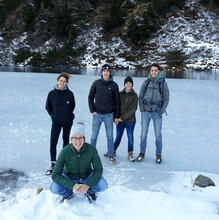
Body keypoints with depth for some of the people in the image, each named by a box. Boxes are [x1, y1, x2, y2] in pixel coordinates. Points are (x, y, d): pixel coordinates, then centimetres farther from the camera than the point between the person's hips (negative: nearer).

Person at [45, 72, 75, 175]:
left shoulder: (69, 93, -8)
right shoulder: (52, 93, -8)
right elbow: (48, 107, 6)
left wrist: (68, 115, 9)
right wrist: (54, 115, 9)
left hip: (68, 122, 1)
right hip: (56, 122, 0)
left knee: (66, 140, 14)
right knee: (53, 142, -5)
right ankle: (53, 164, 5)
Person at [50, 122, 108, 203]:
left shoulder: (91, 149, -25)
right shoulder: (65, 152, -27)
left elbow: (98, 170, -18)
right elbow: (55, 175, -26)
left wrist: (87, 185, -31)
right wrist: (73, 185, -36)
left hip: (87, 176, 0)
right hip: (70, 177, 0)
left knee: (103, 185, -28)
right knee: (54, 188, -29)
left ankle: (90, 191, 8)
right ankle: (68, 194, 7)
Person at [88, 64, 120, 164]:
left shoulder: (114, 85, 0)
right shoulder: (96, 83, 1)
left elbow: (117, 101, 4)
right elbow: (90, 97, 8)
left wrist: (116, 116, 3)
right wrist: (92, 110, -2)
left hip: (109, 115, 0)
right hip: (97, 114, 0)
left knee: (110, 136, 7)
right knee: (94, 136, 6)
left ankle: (111, 154, 20)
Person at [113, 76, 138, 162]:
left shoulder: (134, 95, -5)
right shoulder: (120, 94, 1)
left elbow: (133, 109, -10)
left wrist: (123, 117, -14)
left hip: (130, 120, -2)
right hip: (120, 120, 2)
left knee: (130, 137, 6)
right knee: (118, 136, 12)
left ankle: (130, 154, 21)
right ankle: (113, 150, 31)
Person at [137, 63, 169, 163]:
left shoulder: (163, 83, 0)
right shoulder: (146, 82, 4)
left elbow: (166, 98, 3)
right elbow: (141, 96, 9)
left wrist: (161, 111, -4)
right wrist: (142, 109, 1)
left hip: (157, 112, -1)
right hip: (146, 111, 1)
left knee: (158, 134, 3)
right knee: (143, 133, 4)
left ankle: (158, 154, 18)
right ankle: (142, 152, 20)